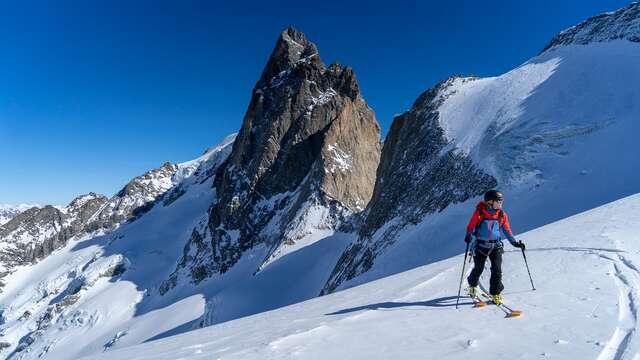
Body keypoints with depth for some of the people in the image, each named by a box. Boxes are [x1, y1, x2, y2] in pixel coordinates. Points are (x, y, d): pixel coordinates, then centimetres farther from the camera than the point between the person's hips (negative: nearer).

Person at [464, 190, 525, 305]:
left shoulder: (502, 215, 1)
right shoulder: (479, 213, -11)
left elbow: (506, 230, 13)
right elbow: (471, 227, -6)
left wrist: (515, 242, 6)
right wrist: (469, 236, -26)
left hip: (496, 246, 3)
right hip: (481, 246, -2)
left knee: (497, 269, -9)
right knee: (478, 269, 9)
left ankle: (495, 293, 5)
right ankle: (473, 285, 39)